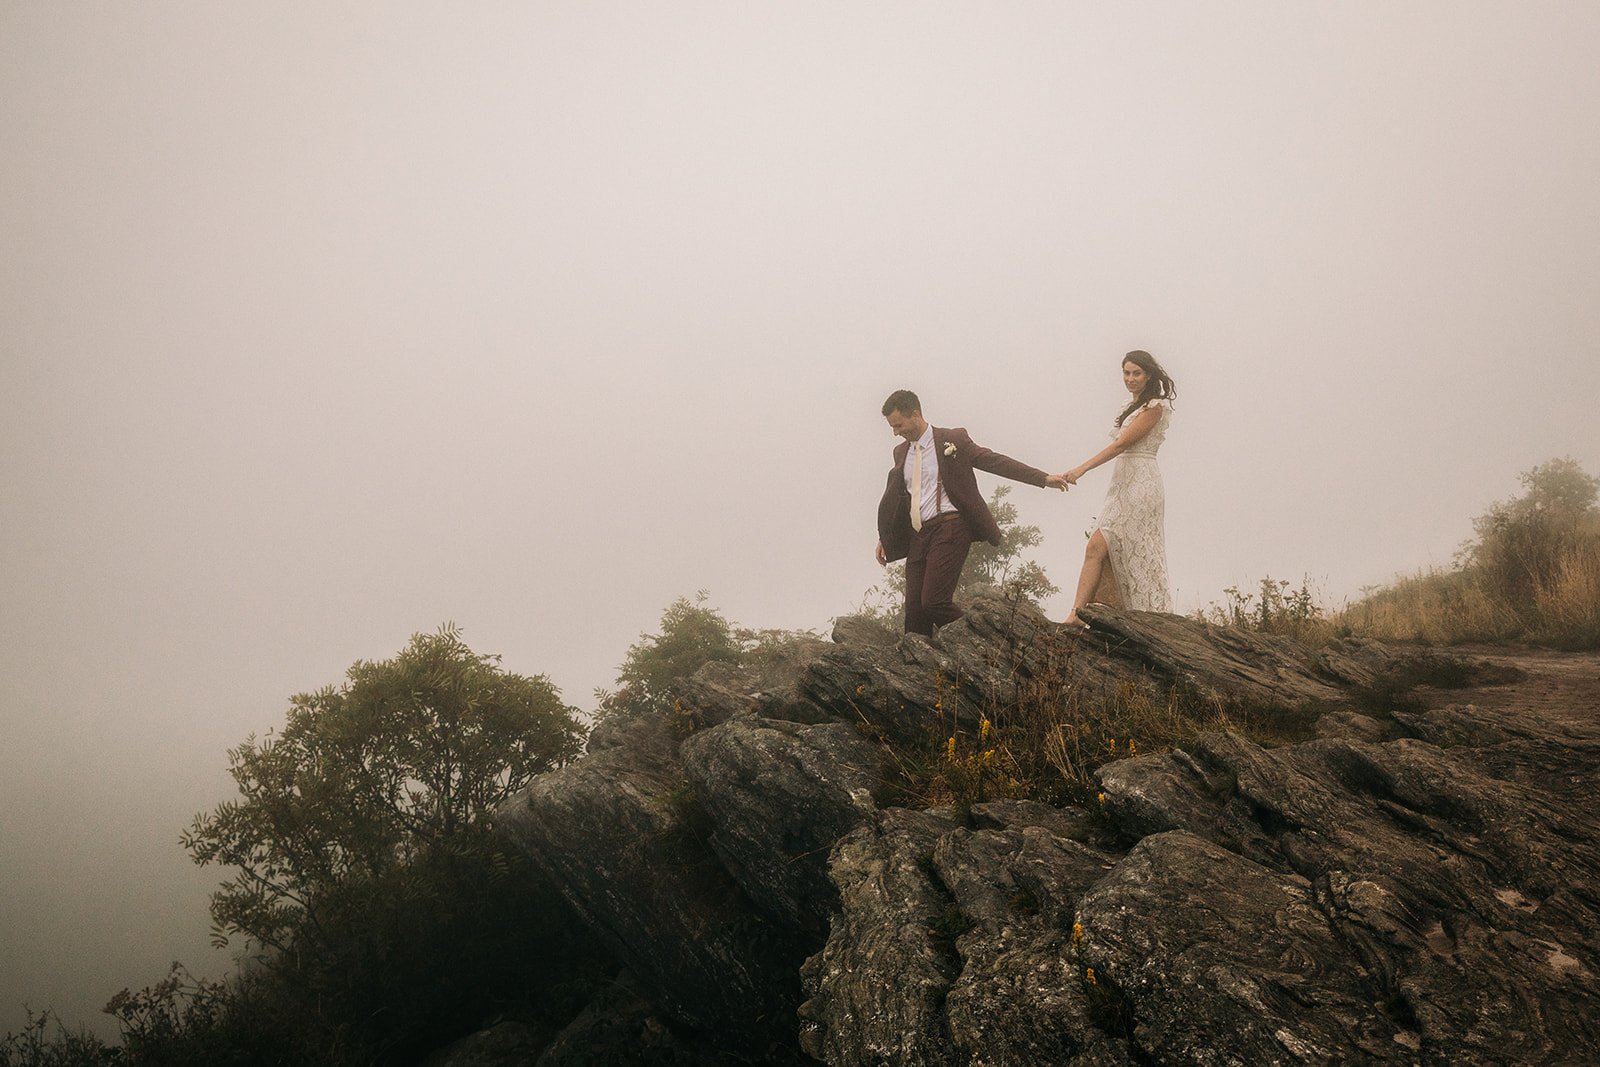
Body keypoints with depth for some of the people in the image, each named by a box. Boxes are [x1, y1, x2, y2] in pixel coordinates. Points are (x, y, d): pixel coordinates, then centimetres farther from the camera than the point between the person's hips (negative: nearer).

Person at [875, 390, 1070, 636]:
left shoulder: (952, 440, -1)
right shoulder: (901, 452, 16)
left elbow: (994, 461, -2)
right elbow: (894, 495, 25)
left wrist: (1044, 478, -7)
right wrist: (884, 538, 21)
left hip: (949, 530, -6)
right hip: (918, 535, 6)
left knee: (934, 601, -17)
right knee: (914, 608, 0)